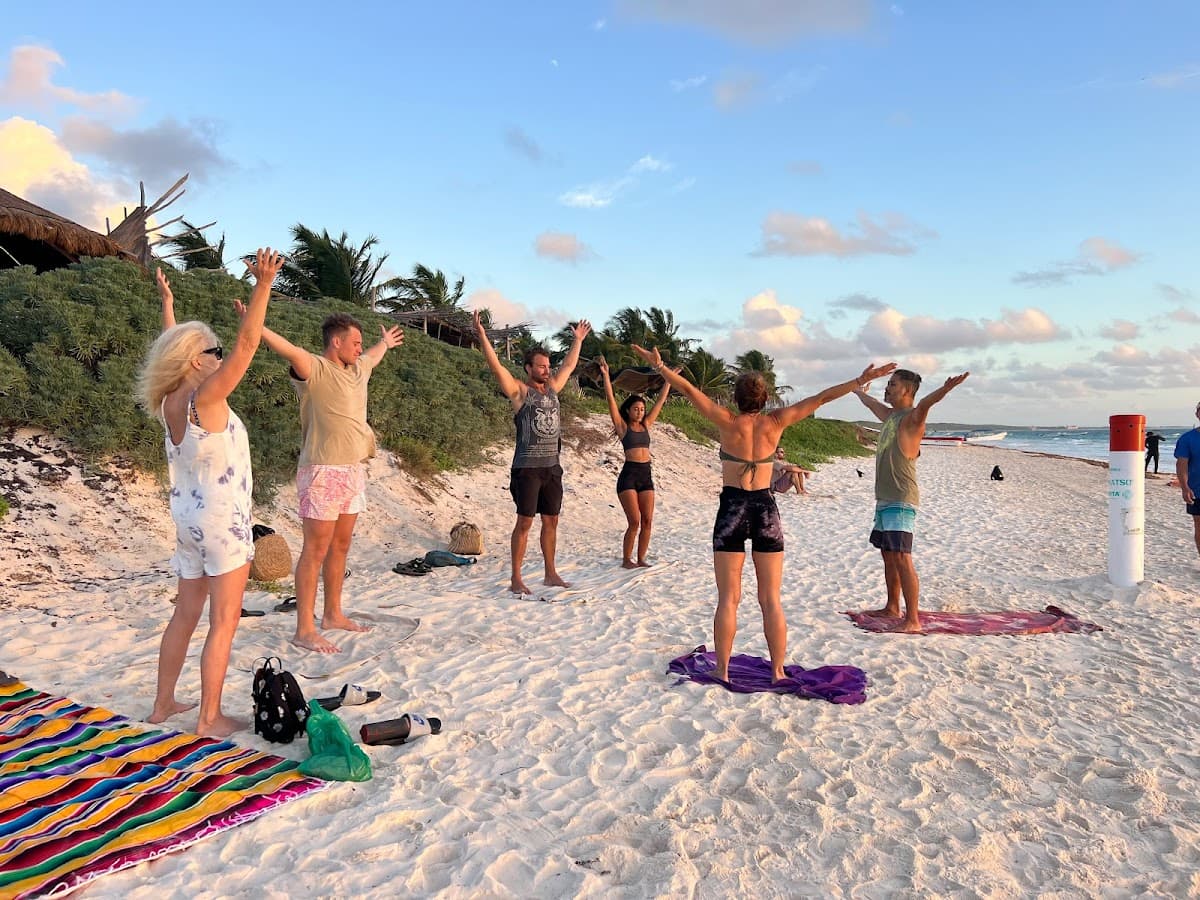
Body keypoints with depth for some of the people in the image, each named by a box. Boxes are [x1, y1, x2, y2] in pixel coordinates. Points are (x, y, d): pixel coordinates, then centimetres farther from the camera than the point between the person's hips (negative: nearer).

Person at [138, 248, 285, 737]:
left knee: (185, 614, 18)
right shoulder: (205, 399, -19)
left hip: (189, 518, 8)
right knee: (223, 623, 1)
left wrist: (167, 302, 31)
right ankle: (209, 717, 8)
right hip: (222, 520, -8)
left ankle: (163, 704, 29)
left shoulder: (168, 400, 2)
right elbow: (245, 346, -26)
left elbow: (173, 348, 19)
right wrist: (263, 286, -30)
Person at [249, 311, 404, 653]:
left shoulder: (358, 369, 15)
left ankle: (332, 615, 26)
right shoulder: (314, 368, -10)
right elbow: (289, 349, -29)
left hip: (354, 470, 8)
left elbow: (374, 355, 38)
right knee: (315, 551, -4)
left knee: (340, 547, 15)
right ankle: (305, 629, 1)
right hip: (323, 471, -8)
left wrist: (385, 342, 56)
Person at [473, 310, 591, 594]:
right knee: (525, 521, -5)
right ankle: (516, 579, 2)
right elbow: (496, 366, -14)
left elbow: (569, 365, 28)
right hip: (527, 467, -6)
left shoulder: (552, 388, 14)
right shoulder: (519, 391, -4)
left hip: (552, 467, 7)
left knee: (551, 521, 10)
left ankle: (550, 574, 20)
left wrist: (578, 340, 34)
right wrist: (482, 335, -21)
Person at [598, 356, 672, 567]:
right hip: (629, 475, -5)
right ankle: (626, 559, 6)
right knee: (634, 522, -8)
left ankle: (641, 558, 13)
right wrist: (606, 375, -13)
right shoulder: (622, 426, 1)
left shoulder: (646, 425, 14)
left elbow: (660, 401, 18)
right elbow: (611, 400, -7)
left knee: (647, 521, 2)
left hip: (646, 475, 5)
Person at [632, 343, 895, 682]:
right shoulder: (774, 422, -2)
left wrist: (659, 366, -1)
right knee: (771, 600, 9)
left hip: (732, 508, -1)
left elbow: (689, 390, -7)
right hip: (765, 508, 2)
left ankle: (722, 671, 9)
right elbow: (820, 399, 1)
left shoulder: (728, 422, -6)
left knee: (728, 598, 5)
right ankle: (778, 671, 13)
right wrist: (861, 380, 5)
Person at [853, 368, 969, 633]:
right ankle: (892, 607, 30)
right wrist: (858, 391, 56)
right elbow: (871, 403, 37)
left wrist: (945, 389, -56)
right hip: (884, 499, 10)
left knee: (901, 559, -13)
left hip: (901, 501, -10)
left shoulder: (912, 418, -12)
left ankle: (913, 620, -11)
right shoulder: (889, 415, 16)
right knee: (888, 556, 17)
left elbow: (925, 404, -35)